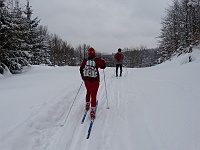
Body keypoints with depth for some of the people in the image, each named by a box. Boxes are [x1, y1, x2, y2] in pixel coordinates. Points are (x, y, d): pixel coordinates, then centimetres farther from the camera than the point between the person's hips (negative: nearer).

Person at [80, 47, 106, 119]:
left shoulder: (85, 61, -3)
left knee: (88, 92, 28)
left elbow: (81, 69, 5)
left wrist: (83, 77, 20)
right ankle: (92, 110, -5)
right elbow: (103, 66, 5)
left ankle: (87, 104, 38)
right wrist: (102, 61, 25)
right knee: (93, 95, 1)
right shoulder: (97, 60, -10)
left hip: (86, 80, 3)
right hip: (95, 81, -3)